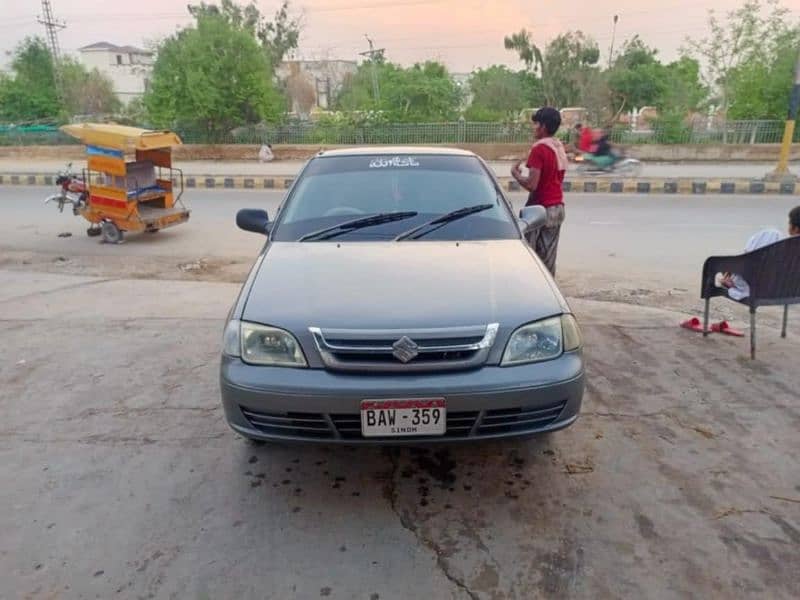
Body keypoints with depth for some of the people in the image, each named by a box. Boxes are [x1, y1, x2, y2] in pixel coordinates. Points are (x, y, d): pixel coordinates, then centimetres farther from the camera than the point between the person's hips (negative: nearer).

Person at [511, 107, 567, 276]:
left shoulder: (539, 148, -15)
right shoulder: (560, 148, 12)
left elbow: (532, 184, -20)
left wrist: (515, 173, -5)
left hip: (541, 208, -8)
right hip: (558, 208, 8)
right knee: (549, 258, 11)